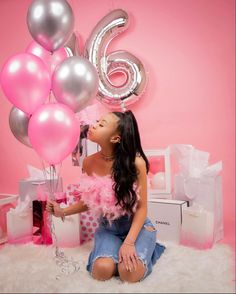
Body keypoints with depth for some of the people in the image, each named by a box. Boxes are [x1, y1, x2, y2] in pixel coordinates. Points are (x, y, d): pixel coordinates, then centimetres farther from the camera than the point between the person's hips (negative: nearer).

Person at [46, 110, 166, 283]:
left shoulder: (136, 162, -23)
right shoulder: (89, 162, -10)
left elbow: (141, 207, -15)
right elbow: (89, 201, 4)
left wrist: (129, 243, -24)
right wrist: (63, 212, -8)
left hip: (136, 225, -2)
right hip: (108, 228, 3)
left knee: (130, 273, -23)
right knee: (101, 271, -22)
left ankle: (147, 249, 10)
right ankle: (112, 250, 12)